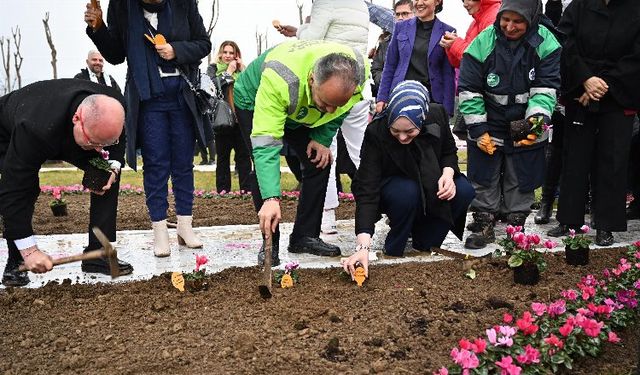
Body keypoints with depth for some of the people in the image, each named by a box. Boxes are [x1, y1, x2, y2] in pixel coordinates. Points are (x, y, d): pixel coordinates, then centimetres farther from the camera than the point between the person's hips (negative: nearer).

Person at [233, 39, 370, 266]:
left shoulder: (360, 71, -32)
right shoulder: (280, 78, -47)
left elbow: (338, 112, -7)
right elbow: (266, 144, -48)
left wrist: (322, 138, -19)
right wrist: (271, 199, -55)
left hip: (301, 111, 5)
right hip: (254, 102, -4)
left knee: (319, 163, -5)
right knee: (264, 165, -20)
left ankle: (306, 236, 6)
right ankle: (270, 244, -8)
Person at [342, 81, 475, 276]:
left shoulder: (437, 115, -22)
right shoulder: (376, 133, -32)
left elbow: (449, 152, 0)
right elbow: (367, 190, -35)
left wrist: (448, 173, -24)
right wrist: (363, 246, -44)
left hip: (431, 183, 4)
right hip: (391, 186, -4)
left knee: (464, 191, -23)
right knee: (407, 194, -36)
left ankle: (424, 242, -2)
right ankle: (393, 250, -11)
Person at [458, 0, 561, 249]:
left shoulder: (546, 44, -11)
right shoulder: (483, 43, -13)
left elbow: (545, 88, -10)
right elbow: (469, 90, -9)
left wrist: (537, 119, -26)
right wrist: (477, 129, -11)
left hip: (526, 128, 1)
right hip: (488, 127, 0)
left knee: (521, 182, 11)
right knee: (484, 180, 7)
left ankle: (516, 225, 26)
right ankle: (483, 224, 21)